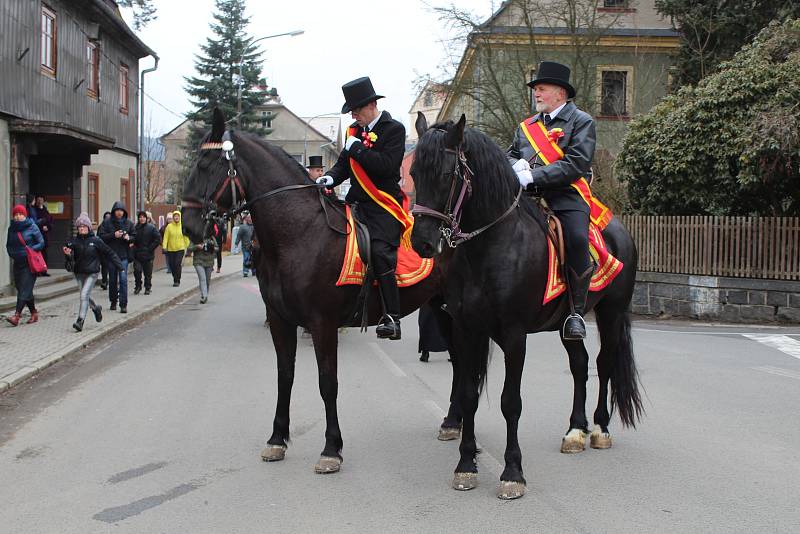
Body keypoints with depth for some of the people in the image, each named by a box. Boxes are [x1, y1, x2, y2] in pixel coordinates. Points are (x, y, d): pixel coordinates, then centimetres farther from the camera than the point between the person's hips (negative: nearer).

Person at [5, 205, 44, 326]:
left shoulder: (32, 227, -4)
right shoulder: (11, 228, 9)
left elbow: (41, 243, -3)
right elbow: (8, 245, 19)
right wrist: (12, 254, 0)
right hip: (18, 263, 6)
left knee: (25, 289, -13)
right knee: (21, 288, 10)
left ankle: (16, 316, -21)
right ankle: (34, 313, 23)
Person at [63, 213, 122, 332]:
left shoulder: (96, 240, -6)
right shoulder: (74, 241, 1)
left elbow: (109, 253, 1)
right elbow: (71, 258, 0)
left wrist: (118, 265, 2)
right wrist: (68, 254, -22)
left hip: (92, 273, -4)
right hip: (79, 273, 4)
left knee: (84, 295, -14)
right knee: (85, 296, 15)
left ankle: (80, 321, -14)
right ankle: (96, 308, 45)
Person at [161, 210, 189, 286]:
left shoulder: (183, 226, -1)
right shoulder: (169, 226, -1)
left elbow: (186, 238, 5)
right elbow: (165, 237, -3)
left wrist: (187, 247, 4)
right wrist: (164, 246, -12)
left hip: (180, 249, -2)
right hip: (171, 249, 2)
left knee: (178, 264, -13)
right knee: (172, 265, 7)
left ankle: (177, 281, -6)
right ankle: (175, 279, 28)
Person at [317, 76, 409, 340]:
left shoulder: (394, 129, -4)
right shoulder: (354, 131, 17)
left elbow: (387, 165, -17)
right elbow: (344, 163, 18)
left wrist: (357, 148, -12)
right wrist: (331, 178, -3)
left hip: (384, 205, -7)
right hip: (357, 202, 7)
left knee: (381, 254, -21)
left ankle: (392, 318, -19)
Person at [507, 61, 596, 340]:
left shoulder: (581, 121, 6)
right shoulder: (526, 126, 25)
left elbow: (576, 164, -8)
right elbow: (510, 155, 29)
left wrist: (533, 176, -16)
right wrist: (517, 165, 2)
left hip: (566, 194, -5)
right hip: (528, 195, 5)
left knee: (577, 240, -31)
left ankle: (576, 312, -20)